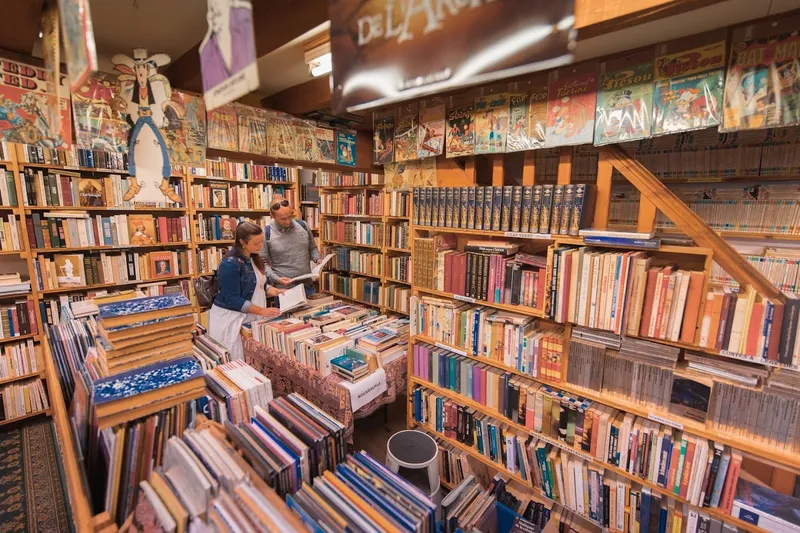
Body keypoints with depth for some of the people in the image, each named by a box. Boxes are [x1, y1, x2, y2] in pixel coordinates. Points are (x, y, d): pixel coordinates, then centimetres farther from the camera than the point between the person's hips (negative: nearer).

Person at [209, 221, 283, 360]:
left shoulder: (254, 259, 6)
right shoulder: (230, 264, -20)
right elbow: (233, 299, -22)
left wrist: (275, 291, -4)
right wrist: (262, 311, -24)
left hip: (249, 317, 8)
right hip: (230, 319, -7)